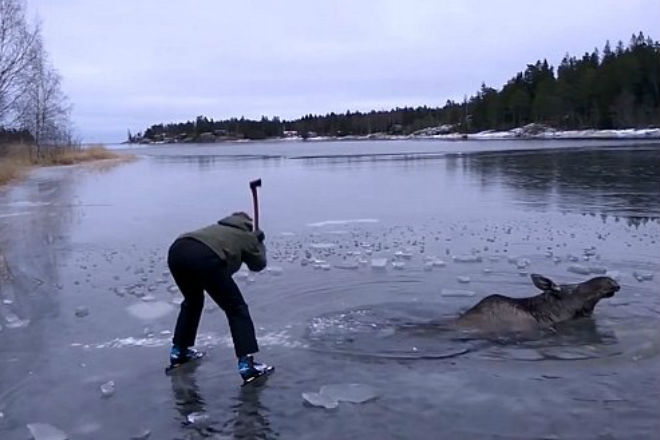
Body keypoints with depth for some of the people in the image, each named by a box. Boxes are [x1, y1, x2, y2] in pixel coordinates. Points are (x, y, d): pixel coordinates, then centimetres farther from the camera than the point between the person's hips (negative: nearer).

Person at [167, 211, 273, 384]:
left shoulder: (222, 226, 38)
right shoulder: (248, 236, 23)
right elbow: (258, 264, 34)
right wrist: (259, 243, 50)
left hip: (176, 250, 7)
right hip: (204, 258, -7)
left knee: (192, 300, 33)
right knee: (236, 308, 8)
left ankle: (178, 351, 40)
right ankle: (247, 364, 1)